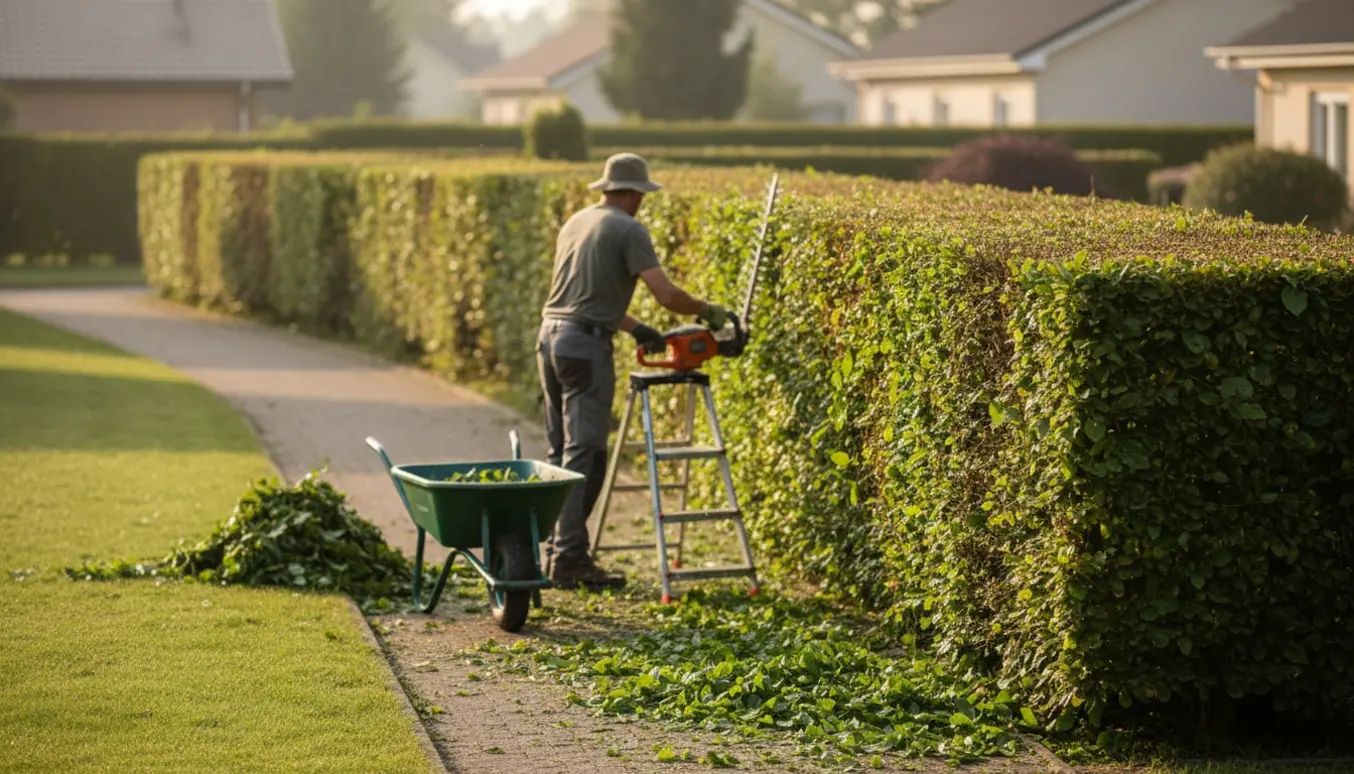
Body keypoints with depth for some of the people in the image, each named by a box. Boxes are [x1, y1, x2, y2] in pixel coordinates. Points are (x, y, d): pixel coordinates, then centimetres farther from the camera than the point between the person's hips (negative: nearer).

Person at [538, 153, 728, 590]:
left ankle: (562, 549, 14)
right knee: (584, 456, -7)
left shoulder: (575, 223, 17)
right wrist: (707, 311, 3)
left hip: (550, 337, 8)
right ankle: (571, 561, -10)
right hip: (586, 345, -8)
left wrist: (635, 329, 27)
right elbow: (666, 295, -14)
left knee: (562, 453, 13)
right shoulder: (628, 230, -7)